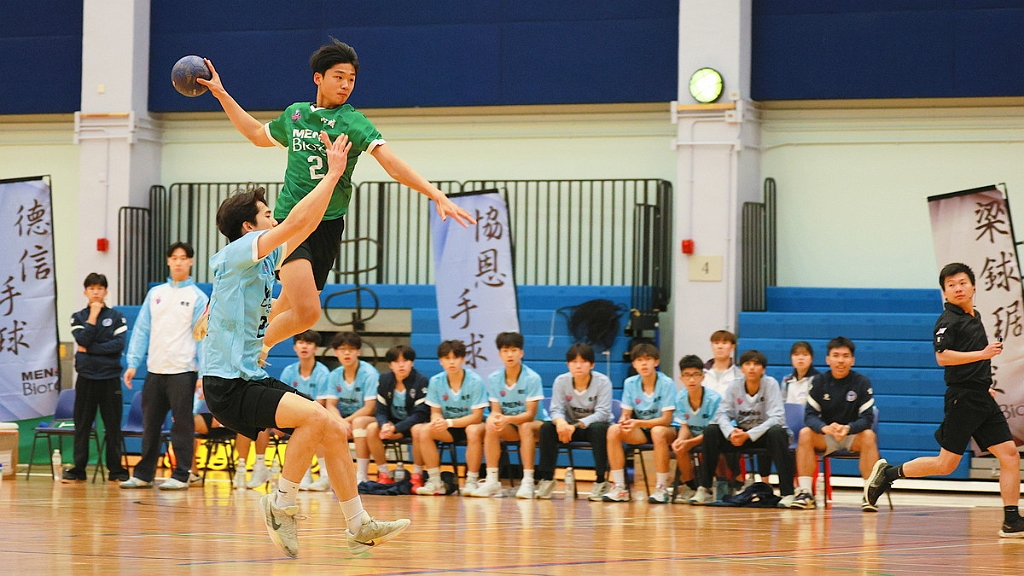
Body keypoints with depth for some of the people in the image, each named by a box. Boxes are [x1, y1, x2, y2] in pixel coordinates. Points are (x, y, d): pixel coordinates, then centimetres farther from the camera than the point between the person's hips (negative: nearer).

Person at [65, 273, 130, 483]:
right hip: (86, 377, 1)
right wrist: (93, 316, -8)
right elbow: (83, 340, -8)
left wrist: (90, 349, -10)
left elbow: (119, 344, -8)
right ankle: (78, 469, 7)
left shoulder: (116, 317, 5)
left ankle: (116, 469, 7)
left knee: (113, 425, 1)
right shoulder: (78, 317, 8)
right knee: (82, 425, 2)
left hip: (110, 378, -1)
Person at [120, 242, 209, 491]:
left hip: (183, 370, -4)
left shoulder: (197, 297, 1)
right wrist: (133, 363, 2)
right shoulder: (155, 293, 12)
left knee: (182, 424, -1)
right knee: (150, 424, 8)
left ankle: (181, 475, 4)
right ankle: (143, 474, 14)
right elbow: (142, 330, 11)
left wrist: (204, 374, -11)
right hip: (155, 370, 4)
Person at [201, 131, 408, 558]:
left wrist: (333, 175, 13)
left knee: (335, 430, 3)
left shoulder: (264, 260, 14)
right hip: (228, 386, -10)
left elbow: (305, 226, 19)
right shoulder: (238, 253, -11)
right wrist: (332, 174, -15)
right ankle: (281, 508, -13)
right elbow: (295, 223, -20)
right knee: (316, 416, -27)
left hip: (253, 378, 10)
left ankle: (358, 527, 7)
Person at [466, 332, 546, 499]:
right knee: (491, 427, -27)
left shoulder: (532, 378, -16)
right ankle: (492, 481, -26)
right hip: (509, 428, 4)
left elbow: (530, 414, -19)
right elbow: (495, 411, -3)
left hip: (533, 424, -4)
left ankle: (528, 481, -39)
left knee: (525, 427, -37)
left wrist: (508, 419, -37)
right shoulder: (493, 379, -3)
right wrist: (493, 418, -29)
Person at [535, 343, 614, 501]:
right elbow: (556, 409, -12)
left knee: (598, 428, -37)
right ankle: (546, 479, -19)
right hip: (570, 427, 3)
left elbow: (602, 413, -23)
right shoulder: (561, 381, -7)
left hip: (595, 425, -3)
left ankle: (600, 480, -29)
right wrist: (560, 421, -39)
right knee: (547, 427, -25)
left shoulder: (602, 382, -16)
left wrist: (577, 425, -36)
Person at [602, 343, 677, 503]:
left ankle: (662, 488, -31)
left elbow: (666, 419, -18)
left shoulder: (667, 384, -15)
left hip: (666, 430, -4)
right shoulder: (630, 383, -2)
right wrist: (624, 422, -25)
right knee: (613, 430, -23)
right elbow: (626, 413, 1)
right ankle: (619, 487, -21)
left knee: (658, 432, -40)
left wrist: (638, 423, -31)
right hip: (641, 431, 4)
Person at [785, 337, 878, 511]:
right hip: (826, 438, 1)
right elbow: (810, 415, -9)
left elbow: (867, 418, -14)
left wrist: (847, 428, -36)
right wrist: (825, 428, -32)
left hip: (853, 436, -1)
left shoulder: (862, 382, -7)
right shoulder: (819, 382, -1)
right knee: (805, 433, -27)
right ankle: (804, 492, -27)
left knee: (869, 436, -32)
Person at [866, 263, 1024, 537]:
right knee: (946, 464, -6)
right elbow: (942, 356, -24)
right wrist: (982, 354, -25)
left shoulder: (975, 316, 17)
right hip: (963, 399, -8)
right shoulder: (948, 321, -10)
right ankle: (888, 473, 11)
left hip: (983, 400, 8)